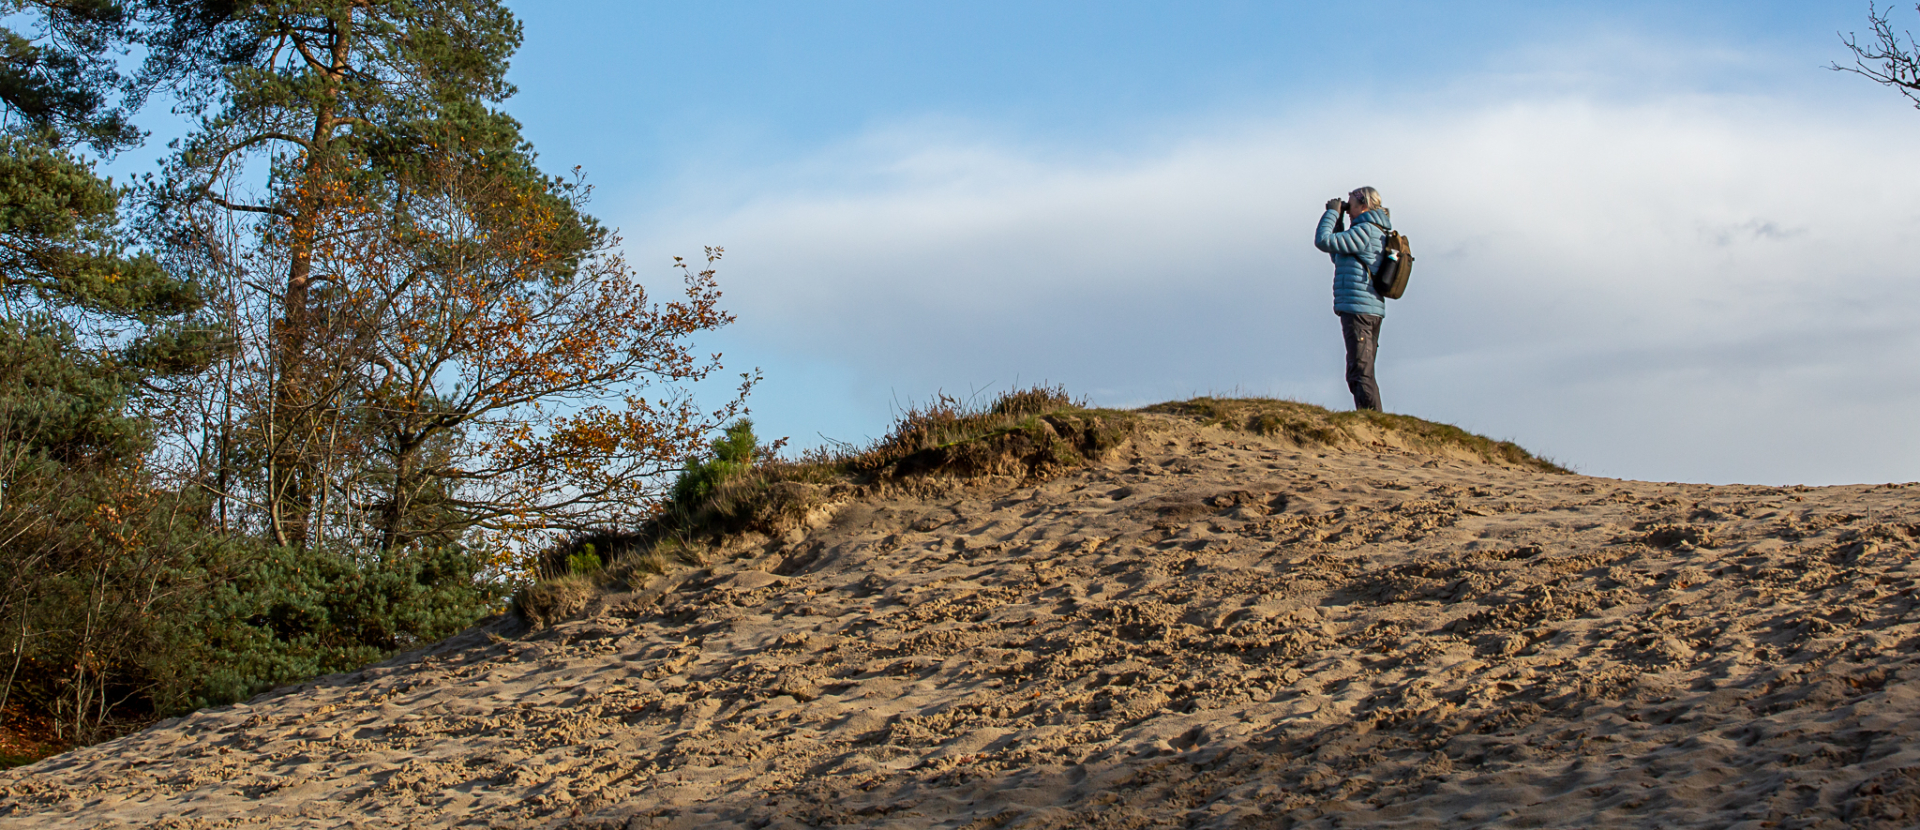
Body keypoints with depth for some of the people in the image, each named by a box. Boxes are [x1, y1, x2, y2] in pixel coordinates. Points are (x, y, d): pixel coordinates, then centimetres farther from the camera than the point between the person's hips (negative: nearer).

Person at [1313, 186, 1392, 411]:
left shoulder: (1364, 231, -11)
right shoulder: (1377, 233, 20)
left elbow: (1323, 241, -14)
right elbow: (1337, 255, 28)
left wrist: (1332, 213, 0)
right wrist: (1337, 221, 22)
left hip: (1358, 309, -10)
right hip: (1373, 310, 10)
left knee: (1360, 373, -12)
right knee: (1363, 373, 12)